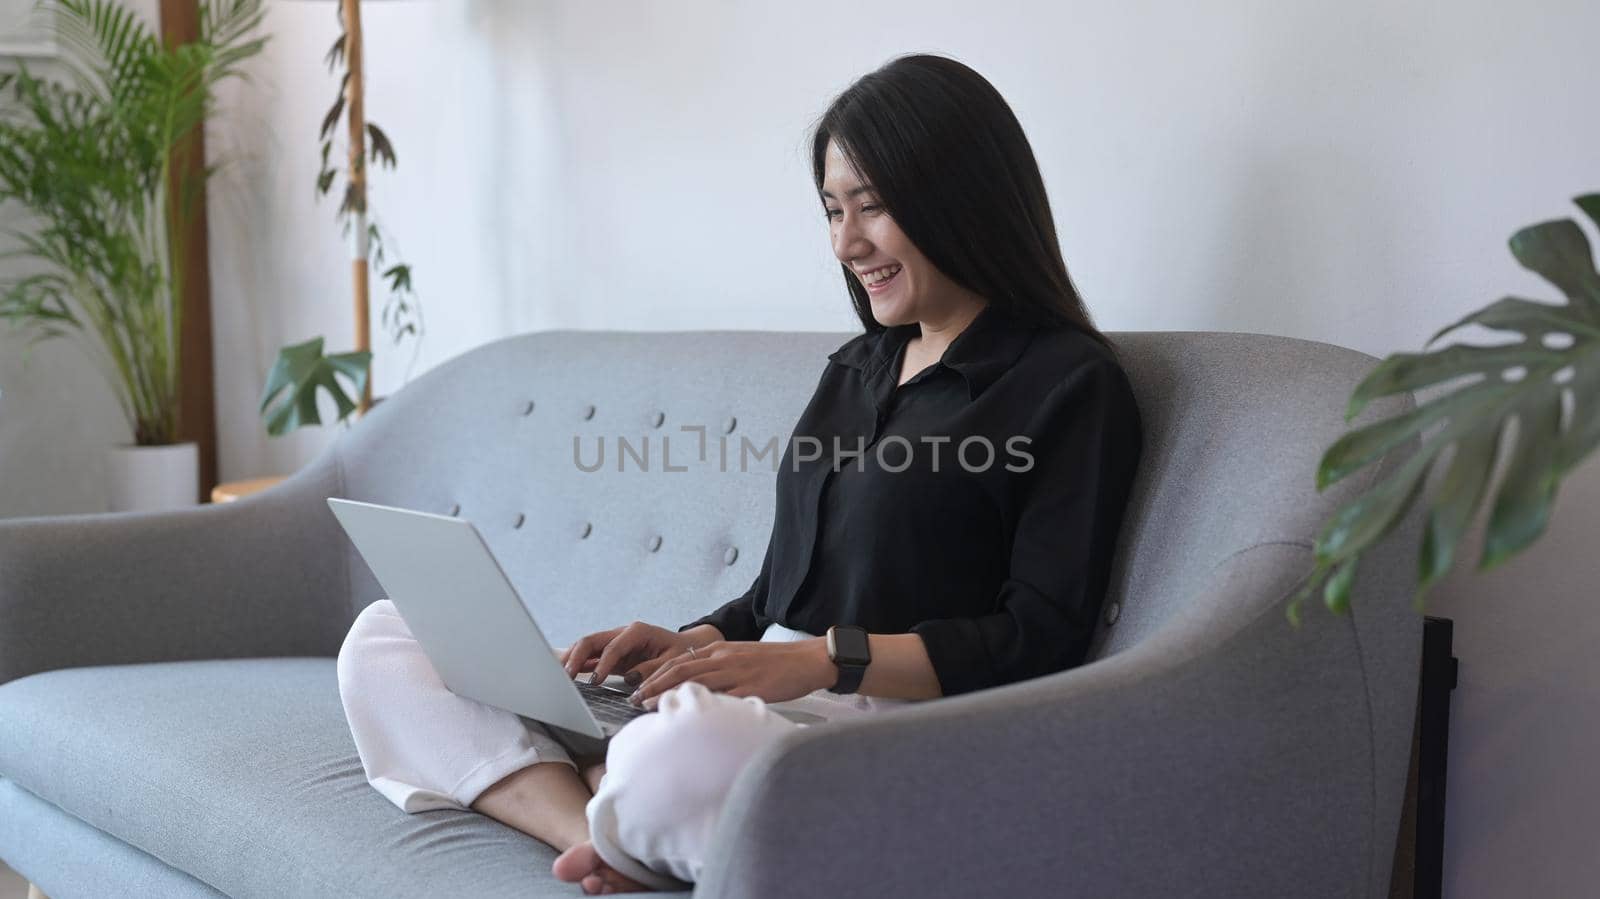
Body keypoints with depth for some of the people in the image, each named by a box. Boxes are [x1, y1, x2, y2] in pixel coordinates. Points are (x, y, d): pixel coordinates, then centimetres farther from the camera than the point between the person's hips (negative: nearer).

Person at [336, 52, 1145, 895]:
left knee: (679, 751, -44)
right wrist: (699, 641, 1)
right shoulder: (856, 367, 22)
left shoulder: (1070, 386, -2)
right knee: (384, 642, 0)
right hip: (760, 697, 9)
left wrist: (828, 659, -19)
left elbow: (1042, 641, -10)